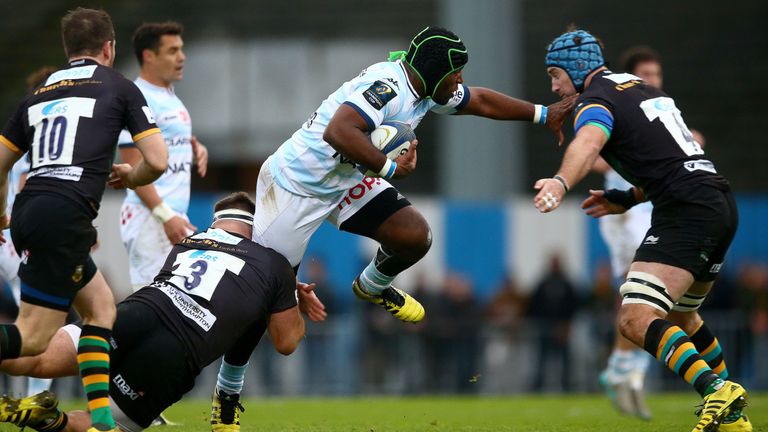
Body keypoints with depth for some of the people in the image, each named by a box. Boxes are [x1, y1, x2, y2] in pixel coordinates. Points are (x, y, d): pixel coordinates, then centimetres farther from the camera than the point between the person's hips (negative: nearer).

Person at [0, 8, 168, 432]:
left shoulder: (38, 93, 21)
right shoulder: (118, 87, 8)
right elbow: (157, 161, 1)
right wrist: (130, 177, 23)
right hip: (65, 216, -6)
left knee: (101, 305, 21)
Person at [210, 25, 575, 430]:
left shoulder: (426, 90, 1)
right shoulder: (386, 86, -28)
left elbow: (481, 101, 17)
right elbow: (338, 132, -43)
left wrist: (543, 115, 20)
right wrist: (390, 167, -33)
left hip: (346, 182, 8)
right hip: (296, 185, -8)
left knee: (414, 237, -4)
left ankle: (374, 287, 28)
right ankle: (228, 390, 10)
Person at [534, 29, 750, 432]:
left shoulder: (595, 101, -4)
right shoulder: (643, 88, 24)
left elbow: (588, 142, -29)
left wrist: (561, 182, -47)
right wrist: (630, 198, 29)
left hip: (686, 212, -10)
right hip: (722, 203, 10)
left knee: (636, 319, -20)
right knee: (680, 315, 28)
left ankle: (716, 389, -37)